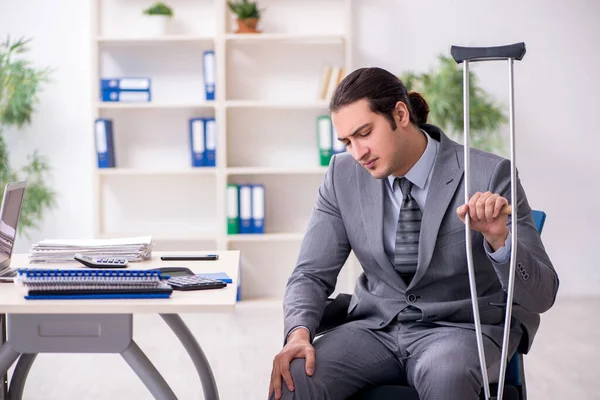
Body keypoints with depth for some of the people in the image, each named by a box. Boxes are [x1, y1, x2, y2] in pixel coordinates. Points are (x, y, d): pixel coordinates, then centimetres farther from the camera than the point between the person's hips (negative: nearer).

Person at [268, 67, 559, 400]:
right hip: (377, 327, 3)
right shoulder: (343, 175, -2)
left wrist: (498, 239, -34)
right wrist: (299, 333, -18)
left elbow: (540, 296, -14)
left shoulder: (488, 175, -14)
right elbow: (312, 273, 3)